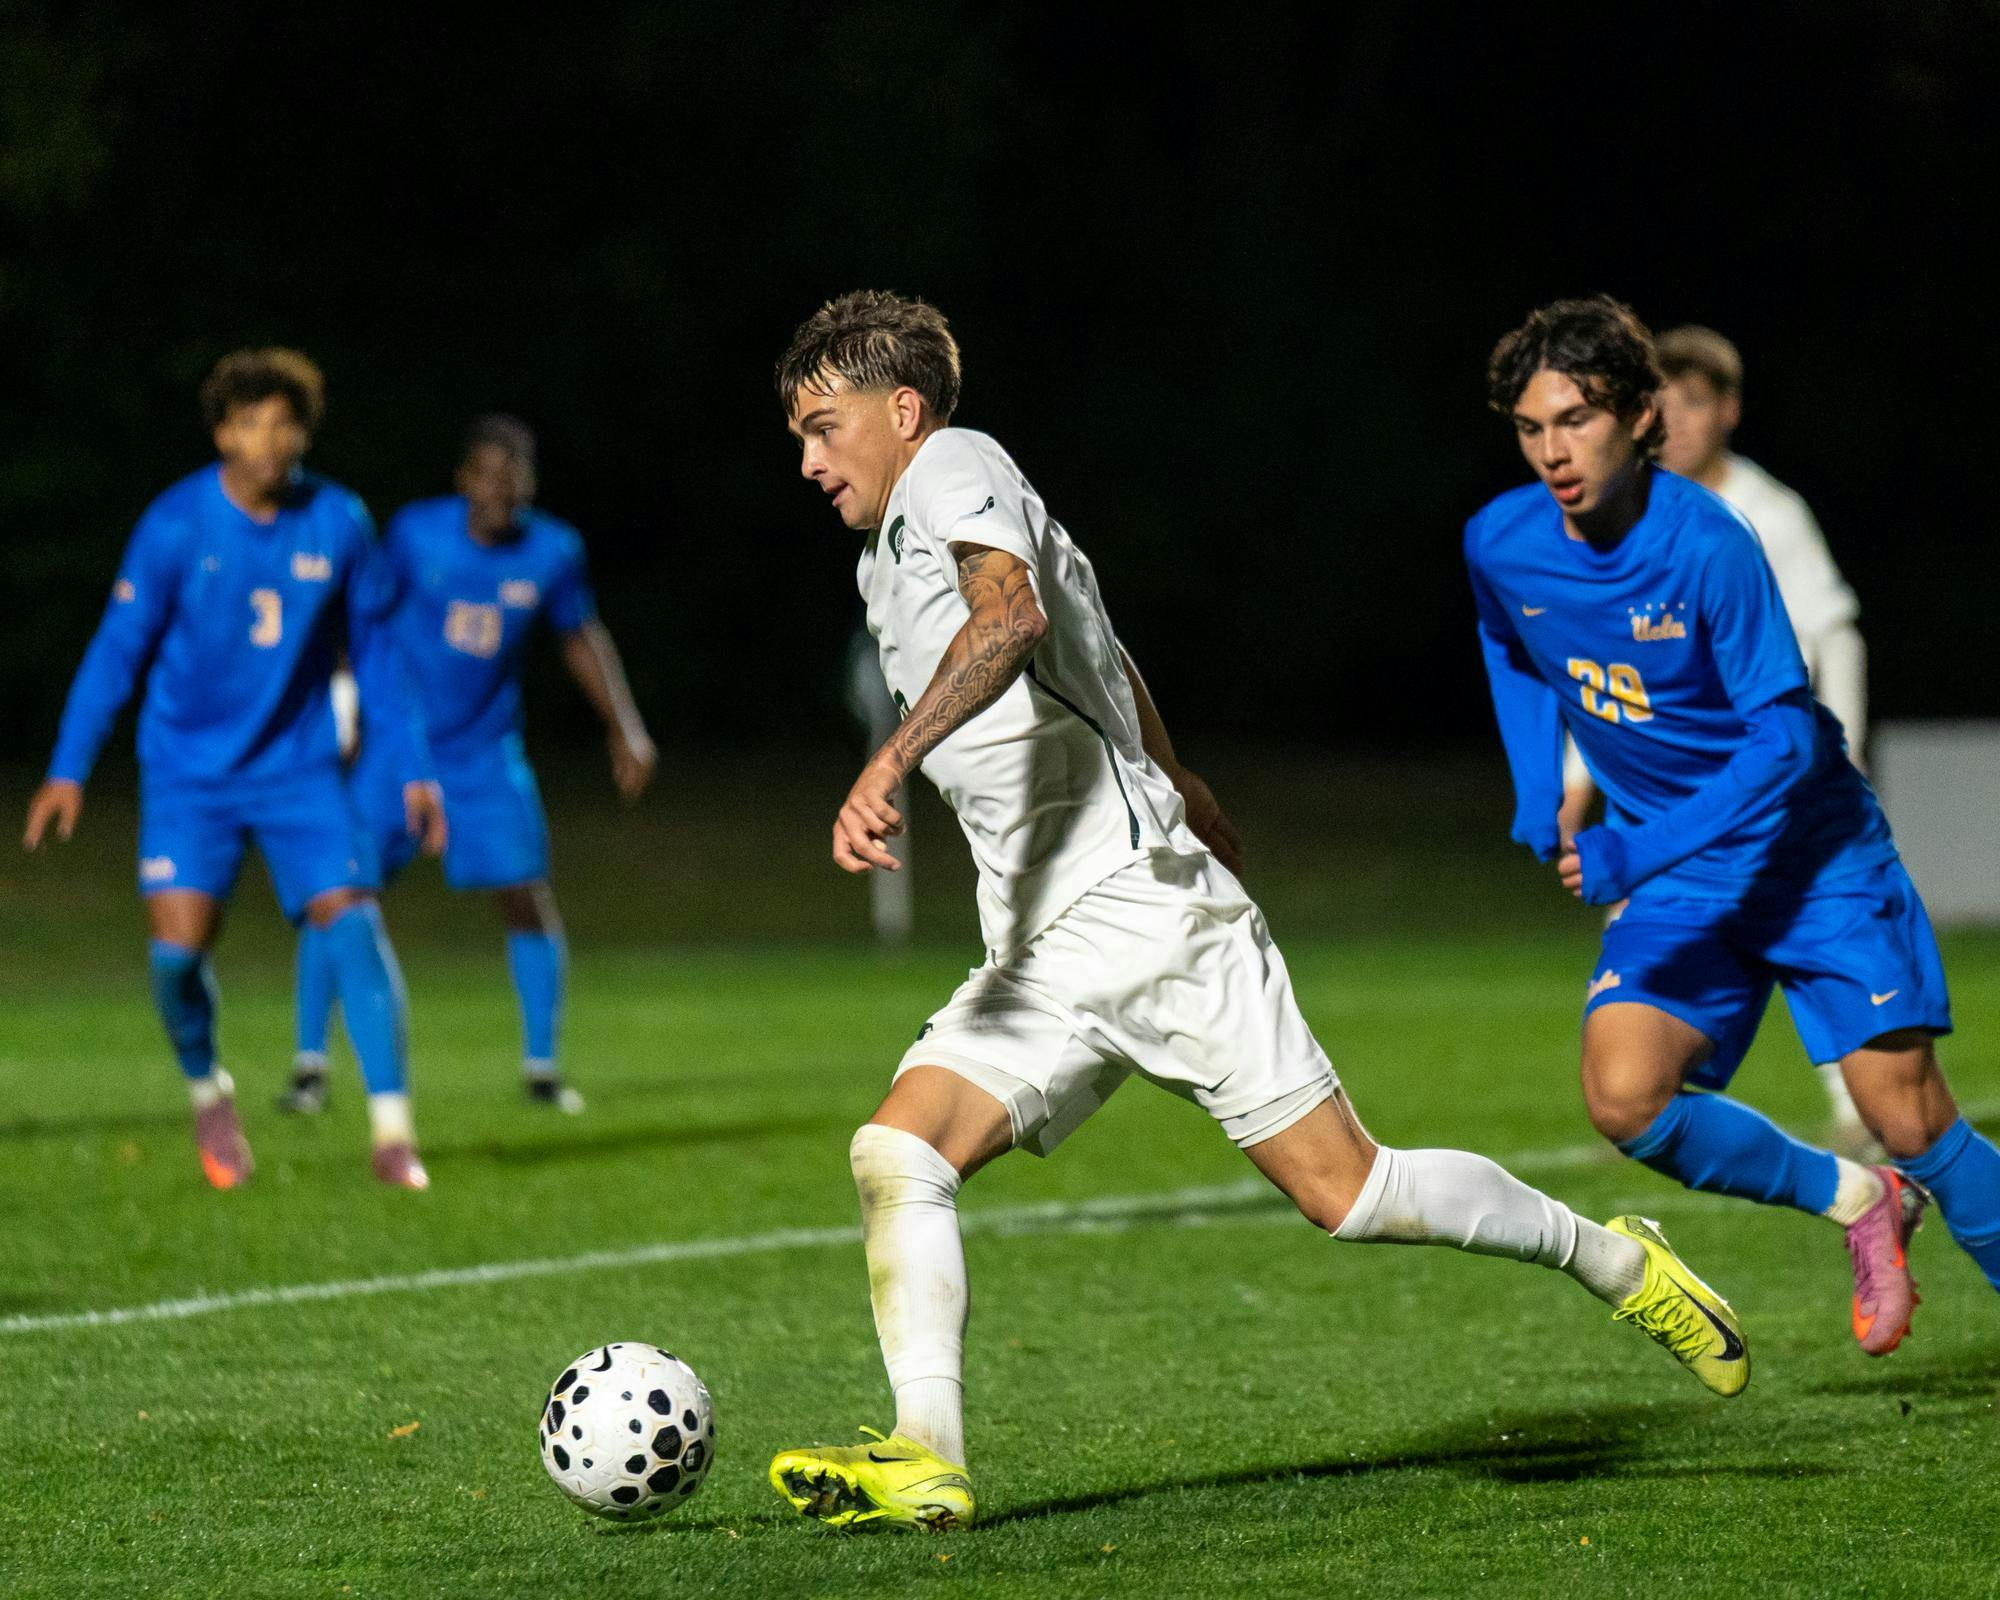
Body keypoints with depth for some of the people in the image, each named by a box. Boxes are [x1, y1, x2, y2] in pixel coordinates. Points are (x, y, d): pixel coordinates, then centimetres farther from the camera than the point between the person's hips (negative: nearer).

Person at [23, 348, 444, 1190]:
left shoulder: (339, 522, -4)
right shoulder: (175, 526, -10)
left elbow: (377, 645, 6)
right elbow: (118, 647, -3)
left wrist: (414, 770, 5)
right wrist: (68, 770, -6)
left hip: (299, 766, 1)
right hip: (188, 767, -1)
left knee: (351, 921, -15)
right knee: (180, 944, -13)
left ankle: (391, 1128, -12)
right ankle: (206, 1090, 17)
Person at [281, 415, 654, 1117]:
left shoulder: (553, 551, -5)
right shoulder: (416, 532, -11)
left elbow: (583, 638, 10)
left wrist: (627, 730, 6)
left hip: (485, 751, 2)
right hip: (391, 739, -2)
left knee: (527, 897, -6)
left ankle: (541, 1066, 9)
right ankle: (310, 1065, 1)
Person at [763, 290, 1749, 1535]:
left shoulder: (954, 468, -5)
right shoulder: (894, 549, 22)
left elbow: (1014, 614, -28)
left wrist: (892, 761, -40)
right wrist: (1183, 791, 48)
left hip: (1137, 904, -9)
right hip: (1044, 953, 9)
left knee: (1345, 1190, -7)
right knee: (896, 1152, -12)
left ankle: (1616, 1261, 12)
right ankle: (926, 1461, -20)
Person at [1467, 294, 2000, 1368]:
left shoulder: (1707, 545, -23)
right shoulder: (1498, 545, -7)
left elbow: (1785, 738, -24)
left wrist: (1637, 855, -32)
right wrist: (1540, 806, 7)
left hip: (1811, 852, -4)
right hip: (1677, 878, 4)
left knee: (1912, 1124, -8)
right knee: (1623, 1096, -19)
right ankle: (1853, 1201, 5)